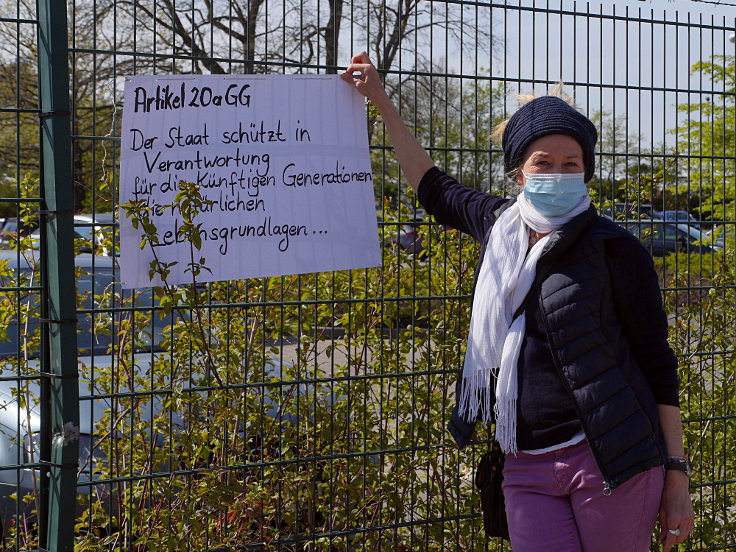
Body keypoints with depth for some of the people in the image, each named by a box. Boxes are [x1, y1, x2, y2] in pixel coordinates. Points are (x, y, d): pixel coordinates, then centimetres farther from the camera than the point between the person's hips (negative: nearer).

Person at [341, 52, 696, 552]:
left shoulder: (613, 249, -5)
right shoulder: (501, 226, 9)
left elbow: (657, 363, -3)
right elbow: (433, 187, 27)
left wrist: (677, 473, -5)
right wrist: (381, 101, 28)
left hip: (610, 456, -4)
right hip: (528, 469, 4)